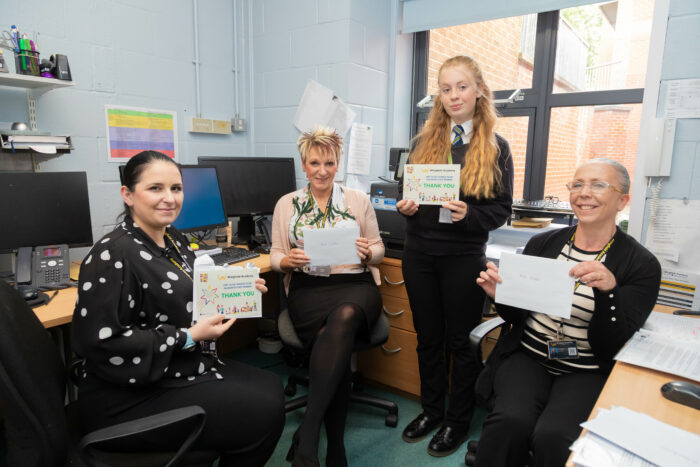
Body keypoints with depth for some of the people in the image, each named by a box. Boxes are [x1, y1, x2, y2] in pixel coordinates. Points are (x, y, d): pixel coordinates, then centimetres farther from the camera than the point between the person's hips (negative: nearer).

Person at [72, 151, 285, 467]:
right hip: (131, 397, -9)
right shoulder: (113, 255, -22)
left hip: (182, 369, 9)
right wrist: (187, 337, -23)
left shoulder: (173, 240, 5)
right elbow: (101, 341, -25)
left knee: (271, 388, 7)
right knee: (262, 413, -10)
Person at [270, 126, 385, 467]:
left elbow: (379, 249, 13)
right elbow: (275, 255, 12)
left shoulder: (358, 200, 11)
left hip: (356, 285, 0)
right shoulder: (286, 204, 12)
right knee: (337, 336, -33)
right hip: (308, 288, 0)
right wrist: (289, 260, -12)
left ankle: (306, 434, -31)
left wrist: (367, 252, -11)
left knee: (345, 316, -38)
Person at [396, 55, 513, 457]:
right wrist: (406, 206, -11)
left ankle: (459, 420, 29)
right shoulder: (423, 142, 7)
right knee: (428, 337, 15)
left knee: (462, 341, 10)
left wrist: (468, 215, -22)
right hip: (420, 254, 3)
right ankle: (431, 410, 34)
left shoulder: (496, 147, -1)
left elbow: (502, 209, -4)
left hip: (464, 257, -3)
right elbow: (406, 192, 12)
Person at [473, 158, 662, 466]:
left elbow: (612, 348, -9)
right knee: (510, 422, -27)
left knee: (552, 436, -28)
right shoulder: (542, 243, 5)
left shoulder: (642, 265, -2)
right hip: (527, 357, 2)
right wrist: (500, 295, -10)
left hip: (587, 373, -1)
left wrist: (608, 290, -26)